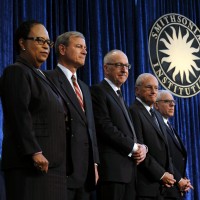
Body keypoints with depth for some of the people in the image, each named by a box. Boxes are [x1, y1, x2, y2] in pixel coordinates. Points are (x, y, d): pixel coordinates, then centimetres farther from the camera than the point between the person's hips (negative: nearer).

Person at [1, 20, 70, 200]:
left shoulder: (39, 76, 24)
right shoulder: (16, 72, -4)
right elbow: (20, 116, -15)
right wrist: (34, 153, -22)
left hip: (51, 164, 9)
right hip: (30, 165, -9)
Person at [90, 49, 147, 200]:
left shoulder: (119, 96, 25)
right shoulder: (98, 91, -3)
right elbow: (105, 127, -14)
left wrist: (142, 147, 2)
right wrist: (134, 147, -9)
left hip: (129, 168, 8)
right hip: (111, 167, -8)